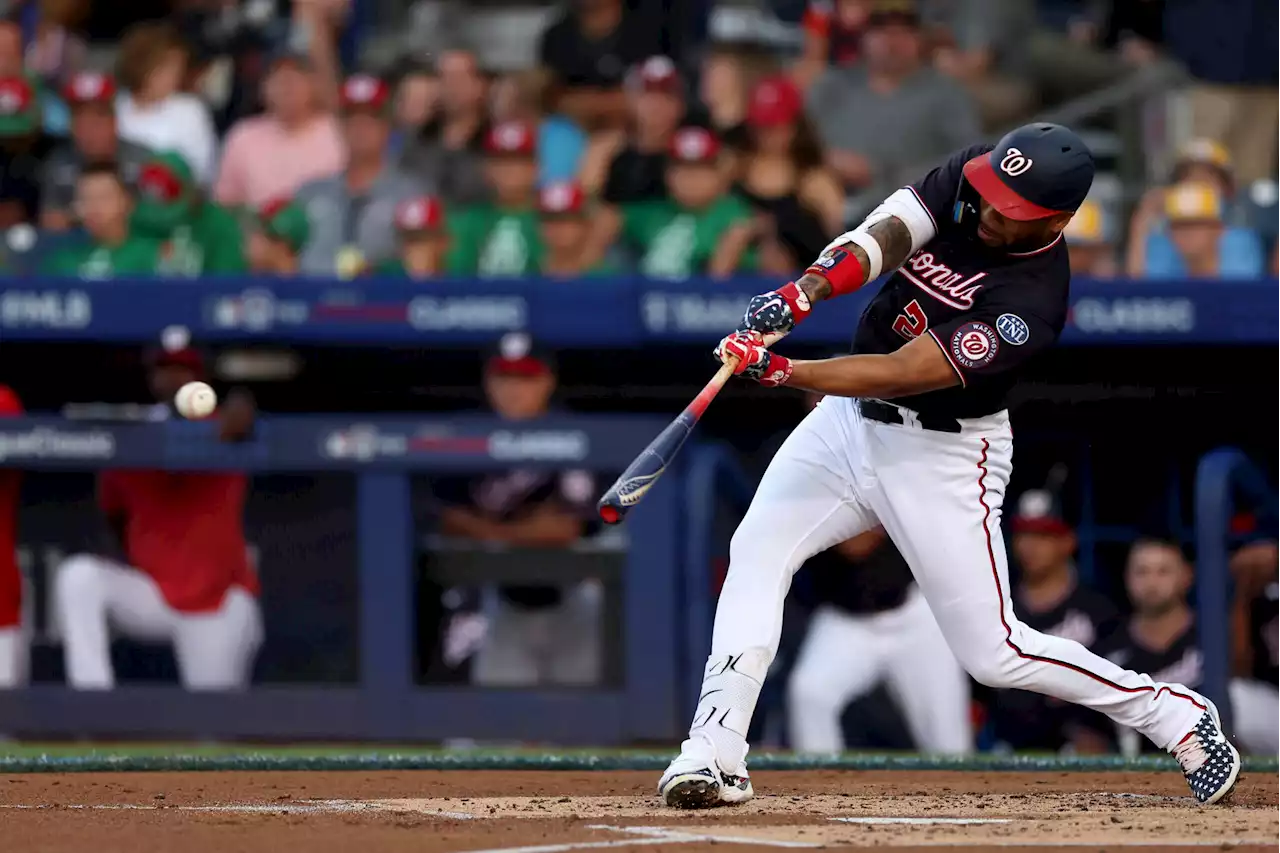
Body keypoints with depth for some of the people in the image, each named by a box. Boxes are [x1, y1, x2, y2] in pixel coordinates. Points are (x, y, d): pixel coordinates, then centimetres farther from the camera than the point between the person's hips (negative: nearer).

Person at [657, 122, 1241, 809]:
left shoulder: (1030, 306, -29)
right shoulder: (969, 178, -10)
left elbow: (901, 375, -32)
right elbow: (880, 237, -21)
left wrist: (781, 371, -38)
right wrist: (807, 288, -40)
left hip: (943, 456, -6)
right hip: (849, 419, 6)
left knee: (994, 653, -3)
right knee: (756, 551, -10)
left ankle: (1176, 717, 15)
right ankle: (713, 758, -11)